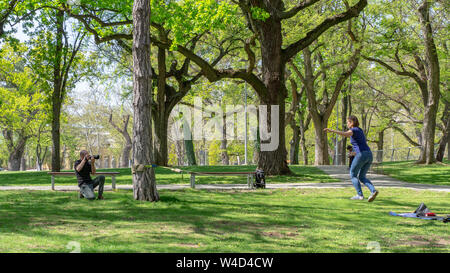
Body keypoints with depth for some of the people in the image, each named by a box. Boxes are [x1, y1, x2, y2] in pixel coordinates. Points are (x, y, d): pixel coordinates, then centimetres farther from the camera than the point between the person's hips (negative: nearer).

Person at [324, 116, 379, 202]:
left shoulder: (353, 130, -5)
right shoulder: (359, 130, 22)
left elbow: (345, 134, -27)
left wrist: (331, 130, -34)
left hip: (361, 155, -8)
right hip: (369, 155, 8)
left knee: (353, 175, 8)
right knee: (361, 177, 13)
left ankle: (360, 195, -1)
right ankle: (373, 190, -10)